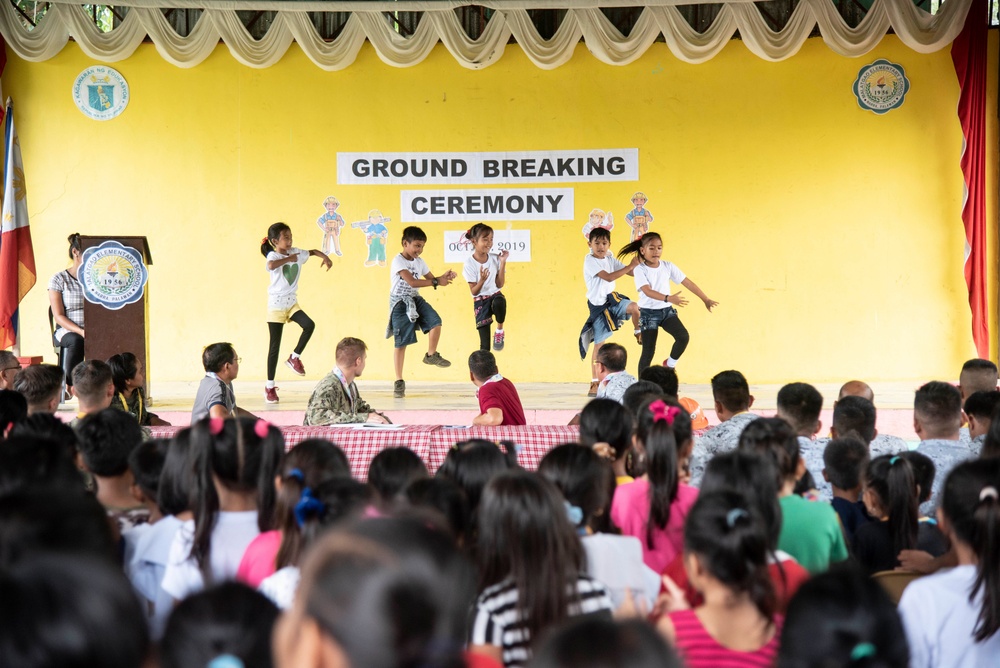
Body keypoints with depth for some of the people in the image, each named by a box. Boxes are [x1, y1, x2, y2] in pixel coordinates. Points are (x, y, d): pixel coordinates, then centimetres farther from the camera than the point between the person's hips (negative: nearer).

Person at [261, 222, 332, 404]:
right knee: (275, 346, -2)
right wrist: (288, 259, -31)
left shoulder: (296, 253, 4)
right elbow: (271, 265, -41)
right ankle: (270, 387, 7)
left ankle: (294, 358, 2)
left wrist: (325, 257, 4)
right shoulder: (273, 256, -16)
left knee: (309, 325, -21)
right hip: (276, 305, -6)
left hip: (291, 302, 6)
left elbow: (313, 252, 22)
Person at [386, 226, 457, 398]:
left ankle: (431, 355, 5)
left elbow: (431, 278, 13)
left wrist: (444, 277, -9)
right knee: (401, 343, -3)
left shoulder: (419, 262, 7)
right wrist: (437, 282, -25)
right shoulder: (398, 261, -17)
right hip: (400, 303, -6)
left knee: (435, 321, -19)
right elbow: (412, 282, -26)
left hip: (415, 300, 6)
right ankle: (399, 382, 4)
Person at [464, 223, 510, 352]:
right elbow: (474, 291, -11)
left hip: (495, 295, 2)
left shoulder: (495, 259, -3)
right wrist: (482, 280, -31)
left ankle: (499, 331, -11)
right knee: (485, 345, -9)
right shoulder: (470, 263, -12)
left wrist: (503, 263, -12)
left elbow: (500, 284, -6)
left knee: (499, 302, -38)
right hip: (480, 301, -2)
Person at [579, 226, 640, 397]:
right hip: (598, 305, -5)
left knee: (633, 306, -26)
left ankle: (638, 332, 6)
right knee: (599, 344, -4)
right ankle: (594, 384, 3)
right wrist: (631, 265, -26)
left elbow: (632, 272, 6)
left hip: (612, 299, 5)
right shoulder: (590, 261, -14)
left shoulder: (610, 259, 7)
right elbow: (608, 277, -26)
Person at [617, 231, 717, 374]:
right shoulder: (640, 270, -12)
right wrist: (669, 298, -41)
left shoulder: (668, 266, 0)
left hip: (667, 310, 3)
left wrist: (706, 300, -5)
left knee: (683, 337, -19)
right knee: (648, 352, -2)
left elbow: (688, 283, 0)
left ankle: (670, 364, 8)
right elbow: (647, 291, -26)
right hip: (648, 312, -3)